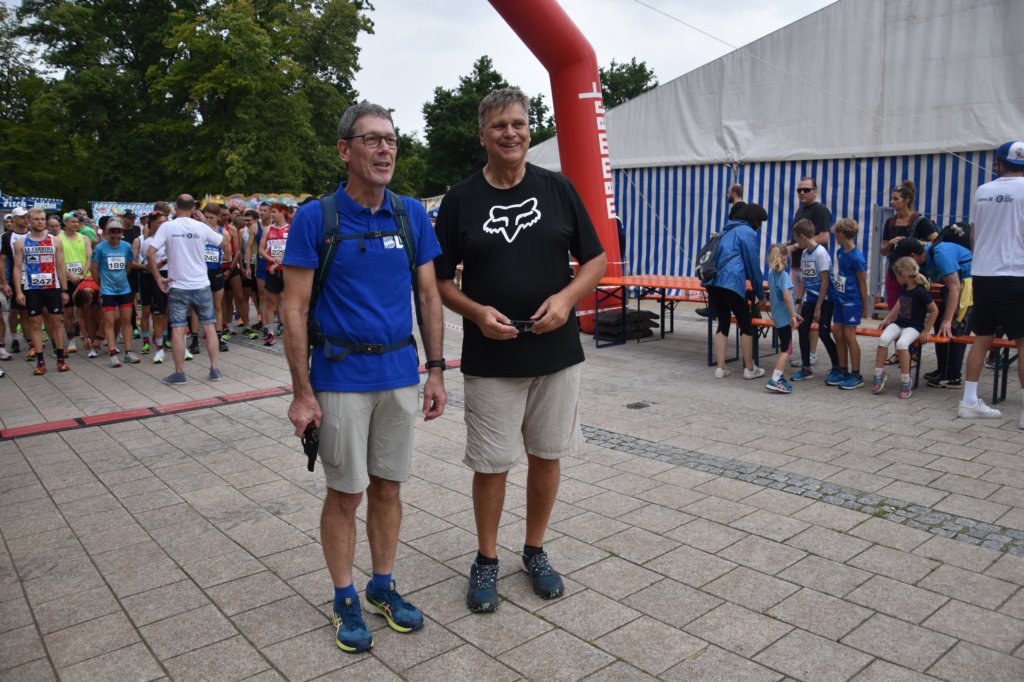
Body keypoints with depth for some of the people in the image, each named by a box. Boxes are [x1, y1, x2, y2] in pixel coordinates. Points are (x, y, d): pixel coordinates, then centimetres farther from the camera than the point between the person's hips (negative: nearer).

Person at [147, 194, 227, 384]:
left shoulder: (167, 227, -6)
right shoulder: (202, 227, -3)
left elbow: (150, 254, -13)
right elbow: (225, 244, 12)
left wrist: (158, 278, -1)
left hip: (177, 287, -1)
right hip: (201, 286, 1)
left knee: (177, 329, 3)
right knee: (209, 326, 9)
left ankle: (179, 373, 7)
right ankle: (214, 369, 10)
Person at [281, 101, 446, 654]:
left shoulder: (412, 214, 3)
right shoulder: (314, 218, -8)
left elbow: (429, 296, 7)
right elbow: (294, 308, -8)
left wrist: (435, 371, 3)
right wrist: (302, 392, -11)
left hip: (401, 375, 4)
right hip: (341, 377, -3)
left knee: (387, 487, 14)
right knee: (345, 494, 8)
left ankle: (383, 586, 32)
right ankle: (345, 599, 26)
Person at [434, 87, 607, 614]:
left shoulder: (558, 189, 3)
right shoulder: (460, 200, 0)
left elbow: (596, 260, 6)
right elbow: (440, 280, 4)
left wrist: (567, 297, -13)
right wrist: (477, 312, -15)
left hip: (556, 353, 2)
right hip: (490, 358, -1)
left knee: (546, 456, 12)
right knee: (491, 464, 5)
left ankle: (535, 551, 32)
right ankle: (486, 560, 26)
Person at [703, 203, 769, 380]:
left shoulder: (728, 230, 26)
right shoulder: (747, 232, 0)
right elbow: (753, 264, 0)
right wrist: (760, 292, 10)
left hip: (713, 281, 8)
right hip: (730, 282, -8)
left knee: (723, 323, 13)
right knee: (745, 324, 6)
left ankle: (720, 368, 8)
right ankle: (749, 369, 13)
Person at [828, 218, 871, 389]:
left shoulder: (857, 257, -16)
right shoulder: (840, 252, 7)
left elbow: (863, 283, -11)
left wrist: (865, 307, -6)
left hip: (852, 302, -8)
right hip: (839, 299, 8)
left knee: (849, 336, -5)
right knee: (838, 334, 10)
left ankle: (856, 375, 4)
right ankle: (842, 371, 20)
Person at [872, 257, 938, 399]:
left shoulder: (920, 291, -16)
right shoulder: (903, 288, 7)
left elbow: (934, 310, -12)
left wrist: (926, 331, -11)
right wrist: (887, 319, 22)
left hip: (914, 326, -6)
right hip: (899, 322, 6)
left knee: (901, 343, -34)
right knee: (883, 339, -23)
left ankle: (905, 381, -20)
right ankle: (879, 374, -12)